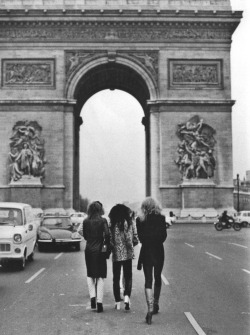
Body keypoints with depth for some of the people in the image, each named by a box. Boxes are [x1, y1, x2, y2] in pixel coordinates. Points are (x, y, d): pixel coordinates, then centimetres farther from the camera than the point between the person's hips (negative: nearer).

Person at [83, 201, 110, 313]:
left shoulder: (86, 221, -1)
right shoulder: (103, 221, -8)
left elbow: (85, 236, 6)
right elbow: (107, 234, -14)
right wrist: (108, 245, -1)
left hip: (89, 250, 2)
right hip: (100, 250, -2)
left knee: (90, 275, 19)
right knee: (100, 276, 7)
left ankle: (92, 296, 3)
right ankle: (99, 302, 3)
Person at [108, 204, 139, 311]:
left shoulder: (112, 224, -6)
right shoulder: (130, 222, -3)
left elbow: (109, 240, -8)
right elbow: (135, 239, -1)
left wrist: (112, 247, 11)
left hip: (116, 254, 0)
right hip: (128, 254, 0)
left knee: (116, 278, 11)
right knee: (128, 276, 11)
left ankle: (118, 302, 13)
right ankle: (127, 296, -12)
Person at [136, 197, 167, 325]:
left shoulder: (140, 220, -5)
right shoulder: (161, 218, -5)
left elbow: (140, 237, -4)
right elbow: (163, 235, -6)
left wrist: (147, 242, 9)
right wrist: (156, 242, 9)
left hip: (146, 251, -1)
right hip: (158, 251, 1)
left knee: (148, 280, -1)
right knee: (157, 278, 19)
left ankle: (150, 307, -18)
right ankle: (155, 304, 29)